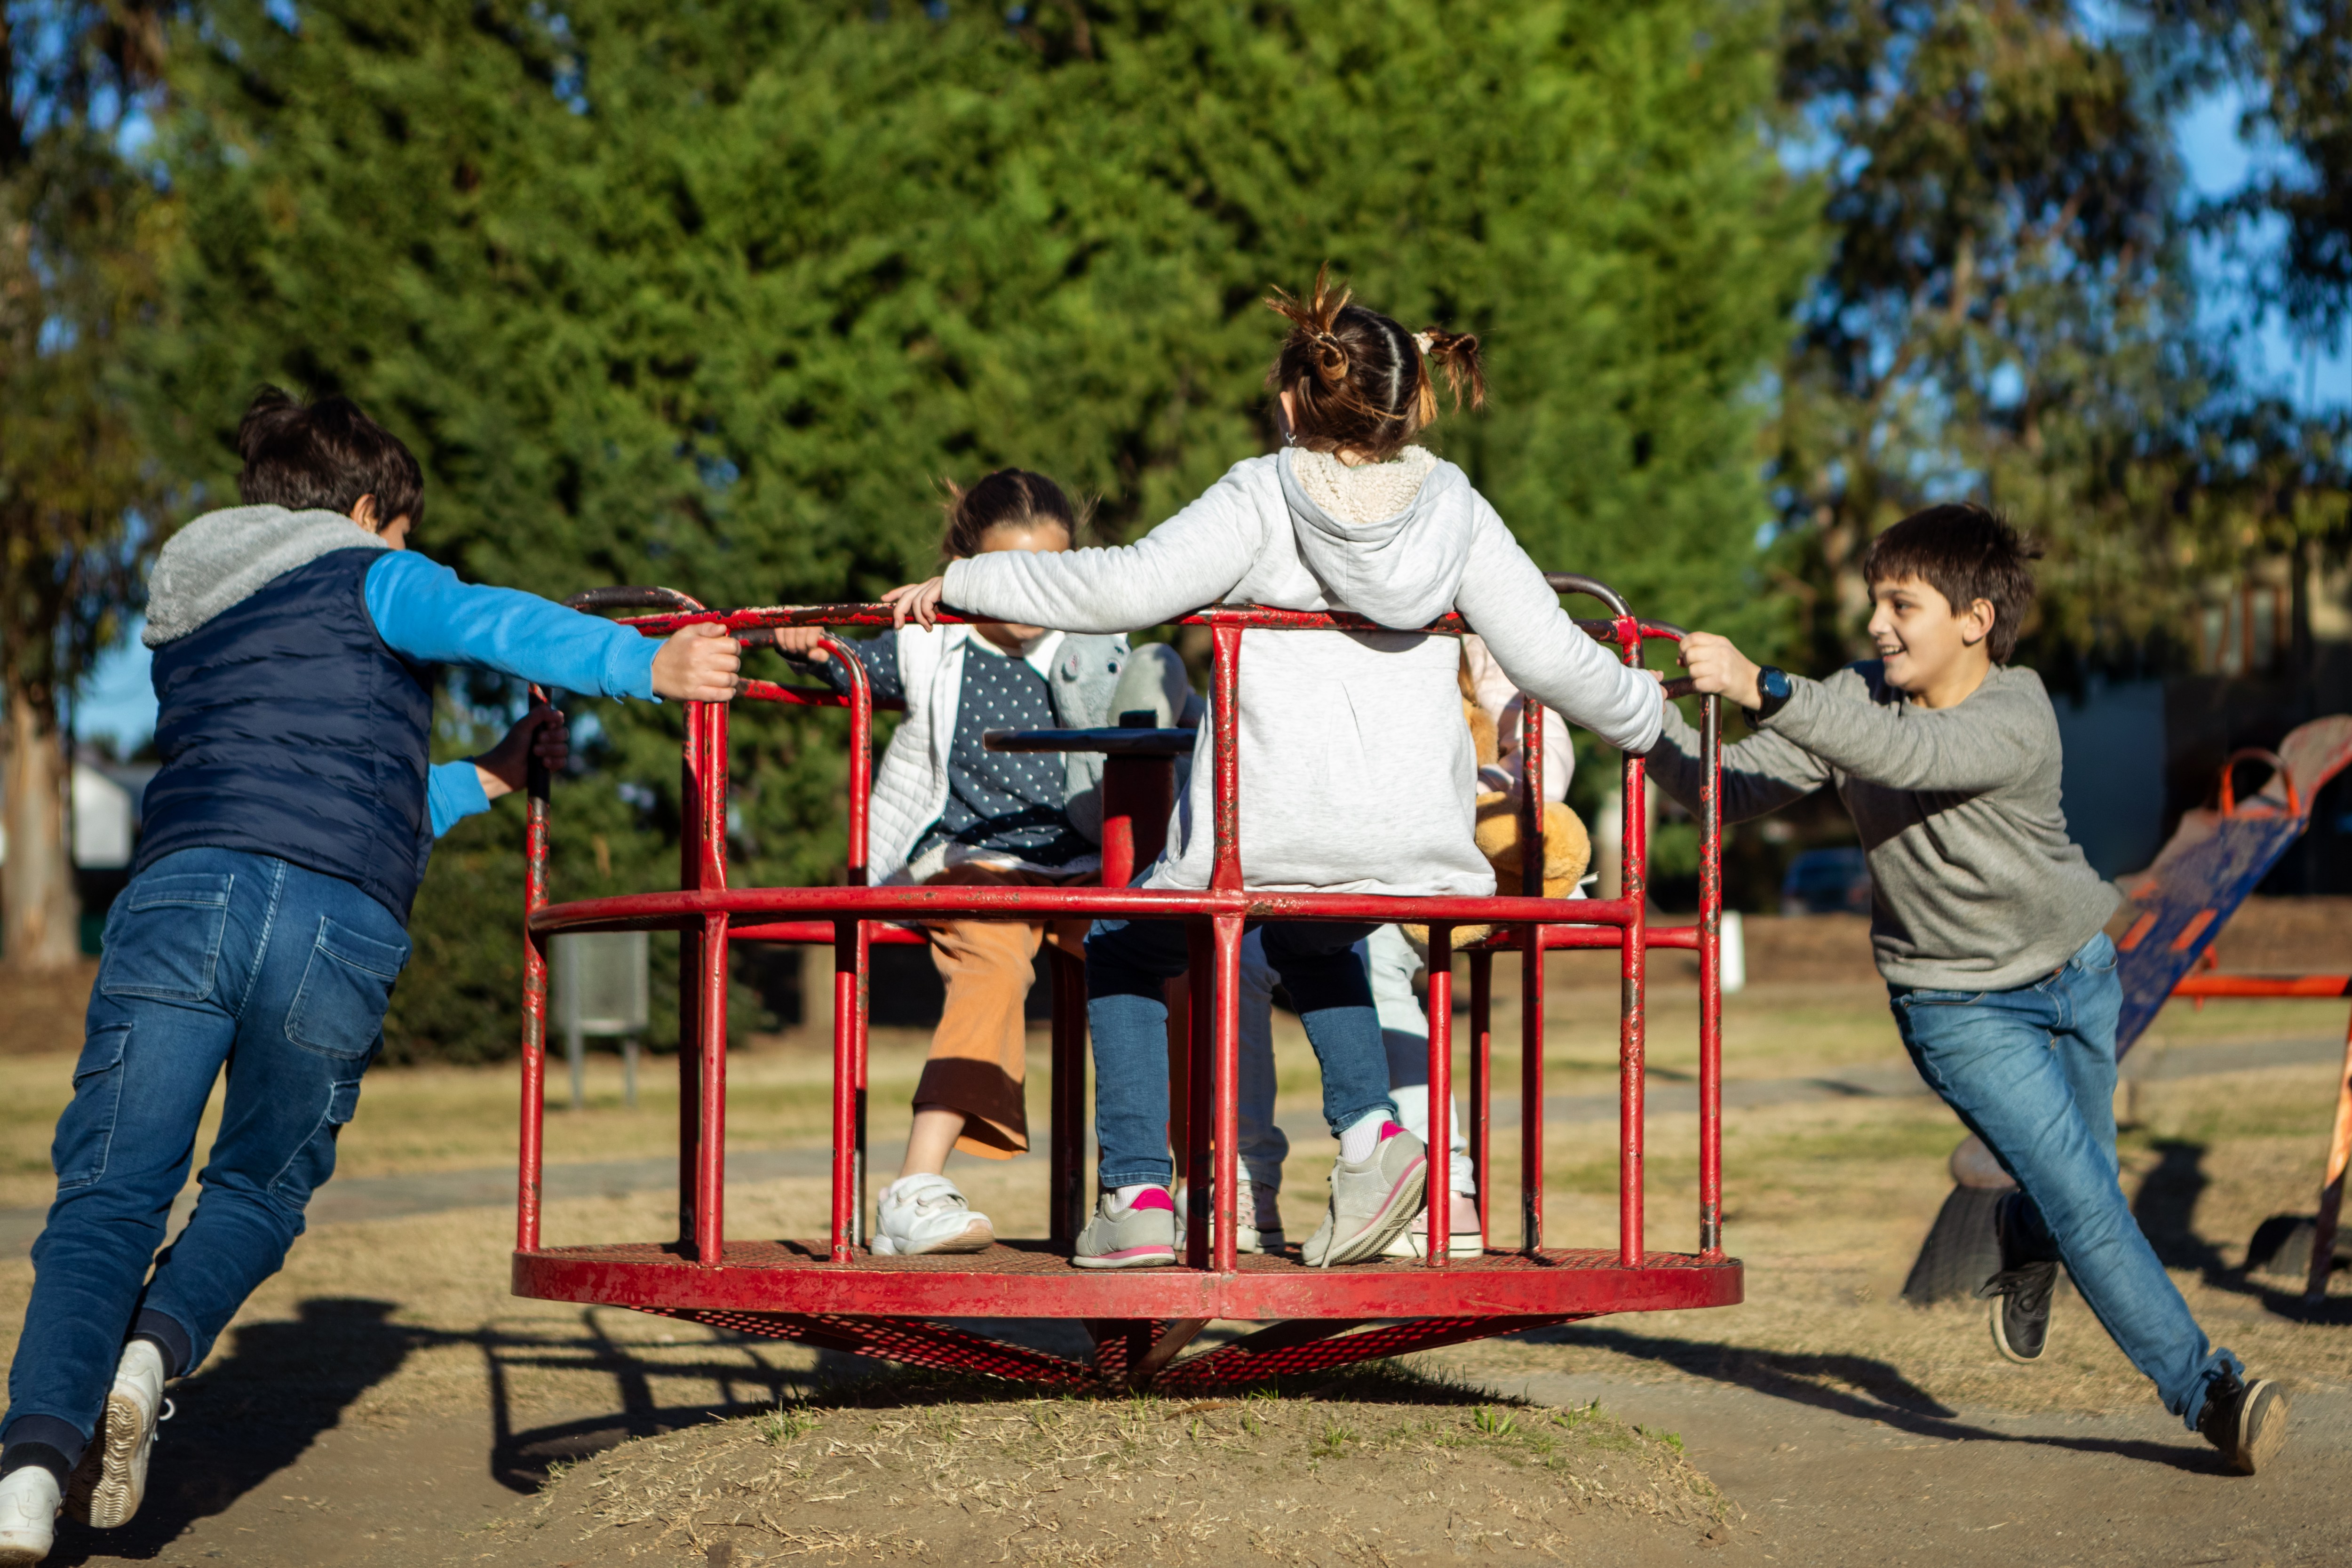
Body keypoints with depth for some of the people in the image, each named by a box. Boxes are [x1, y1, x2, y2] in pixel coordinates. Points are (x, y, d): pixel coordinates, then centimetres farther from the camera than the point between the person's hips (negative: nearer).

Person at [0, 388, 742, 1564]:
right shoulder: (365, 578, 18)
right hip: (339, 931, -3)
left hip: (179, 889, 3)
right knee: (263, 1187, 15)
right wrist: (648, 664, -16)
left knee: (108, 1192, -1)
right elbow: (490, 625, -5)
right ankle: (153, 1352, -11)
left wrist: (486, 780, 46)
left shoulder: (182, 626, 36)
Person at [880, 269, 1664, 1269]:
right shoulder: (1453, 509, 6)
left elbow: (1125, 587, -13)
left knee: (1123, 950, 25)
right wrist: (1644, 714, 24)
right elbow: (1552, 658, 5)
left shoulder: (1264, 495, -3)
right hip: (1420, 850, 4)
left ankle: (1137, 1195, 13)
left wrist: (963, 583, -4)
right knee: (1308, 941, 39)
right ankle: (1370, 1130, 15)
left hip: (1269, 841, -4)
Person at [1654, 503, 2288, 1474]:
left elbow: (1908, 755, -43)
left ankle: (2025, 1247, 51)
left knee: (2074, 1188, 15)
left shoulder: (2020, 718, -24)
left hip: (2077, 973, 0)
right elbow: (1731, 792, -14)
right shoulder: (1858, 699, -12)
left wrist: (1763, 690, -52)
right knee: (2085, 1202, -12)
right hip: (1963, 1006, 0)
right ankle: (2204, 1388, -1)